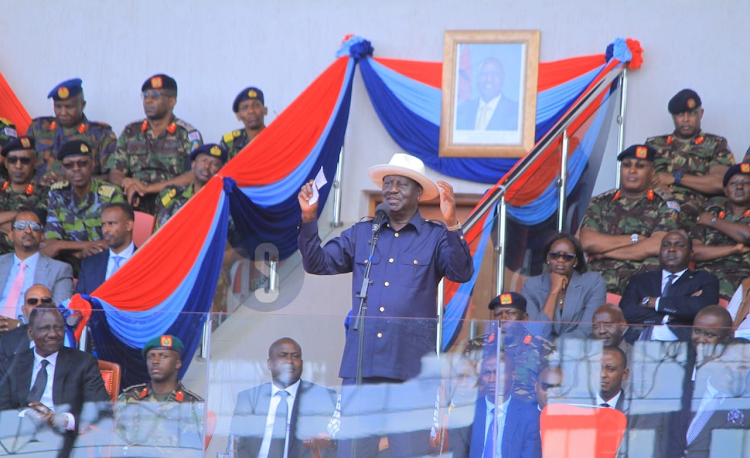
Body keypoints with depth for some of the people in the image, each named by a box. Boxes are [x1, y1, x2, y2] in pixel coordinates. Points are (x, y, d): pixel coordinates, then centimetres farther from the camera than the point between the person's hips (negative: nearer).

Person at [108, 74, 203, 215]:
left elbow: (194, 175, -9)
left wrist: (148, 188, -15)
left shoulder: (187, 134, 5)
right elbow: (114, 174, 15)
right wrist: (126, 182, -12)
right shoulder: (130, 132, 17)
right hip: (136, 206, 3)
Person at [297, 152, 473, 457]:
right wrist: (308, 219, 1)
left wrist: (452, 225, -23)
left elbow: (462, 273, -10)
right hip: (361, 363, 3)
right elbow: (318, 264, 13)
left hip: (410, 365, -3)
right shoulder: (361, 234, 16)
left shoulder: (435, 237, 5)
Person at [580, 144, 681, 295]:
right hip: (600, 281, 2)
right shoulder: (600, 203, 18)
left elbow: (656, 246, -8)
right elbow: (587, 242, 1)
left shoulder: (664, 204, 10)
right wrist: (634, 239, -1)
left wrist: (605, 252, 0)